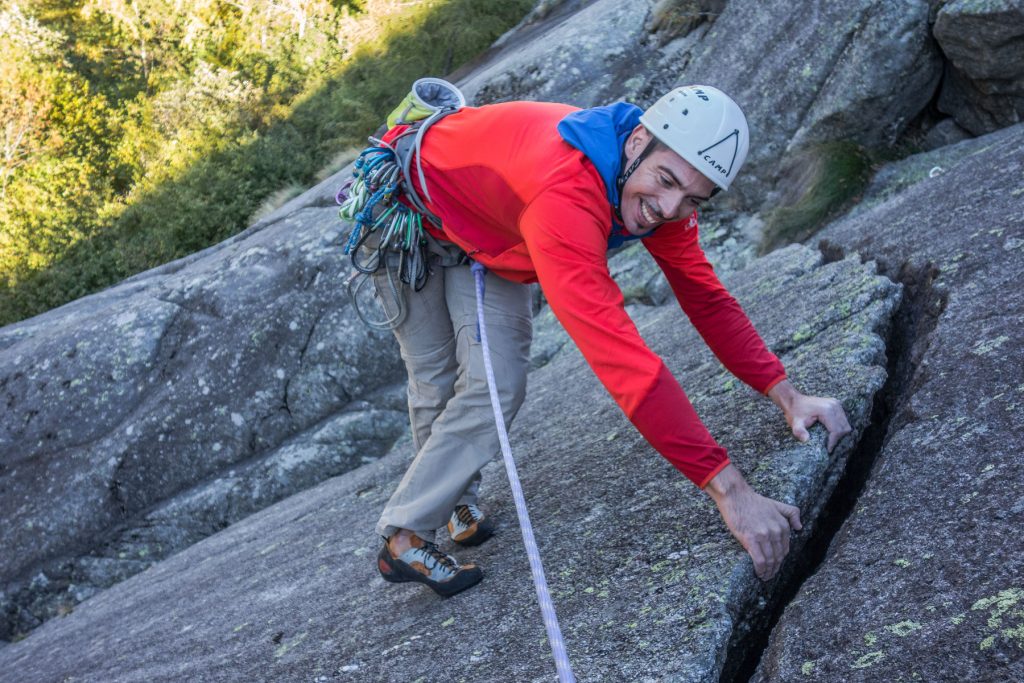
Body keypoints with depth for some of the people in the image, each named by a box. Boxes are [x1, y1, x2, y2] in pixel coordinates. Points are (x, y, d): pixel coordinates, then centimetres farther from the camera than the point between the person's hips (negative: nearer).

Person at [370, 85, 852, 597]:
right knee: (437, 381, -4)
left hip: (486, 238, 6)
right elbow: (618, 355, -54)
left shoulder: (662, 197, -22)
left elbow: (707, 300, -8)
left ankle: (457, 501, 21)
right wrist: (727, 488, -54)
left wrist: (786, 396, -19)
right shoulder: (565, 192, -48)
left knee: (498, 384, -3)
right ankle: (403, 539, 12)